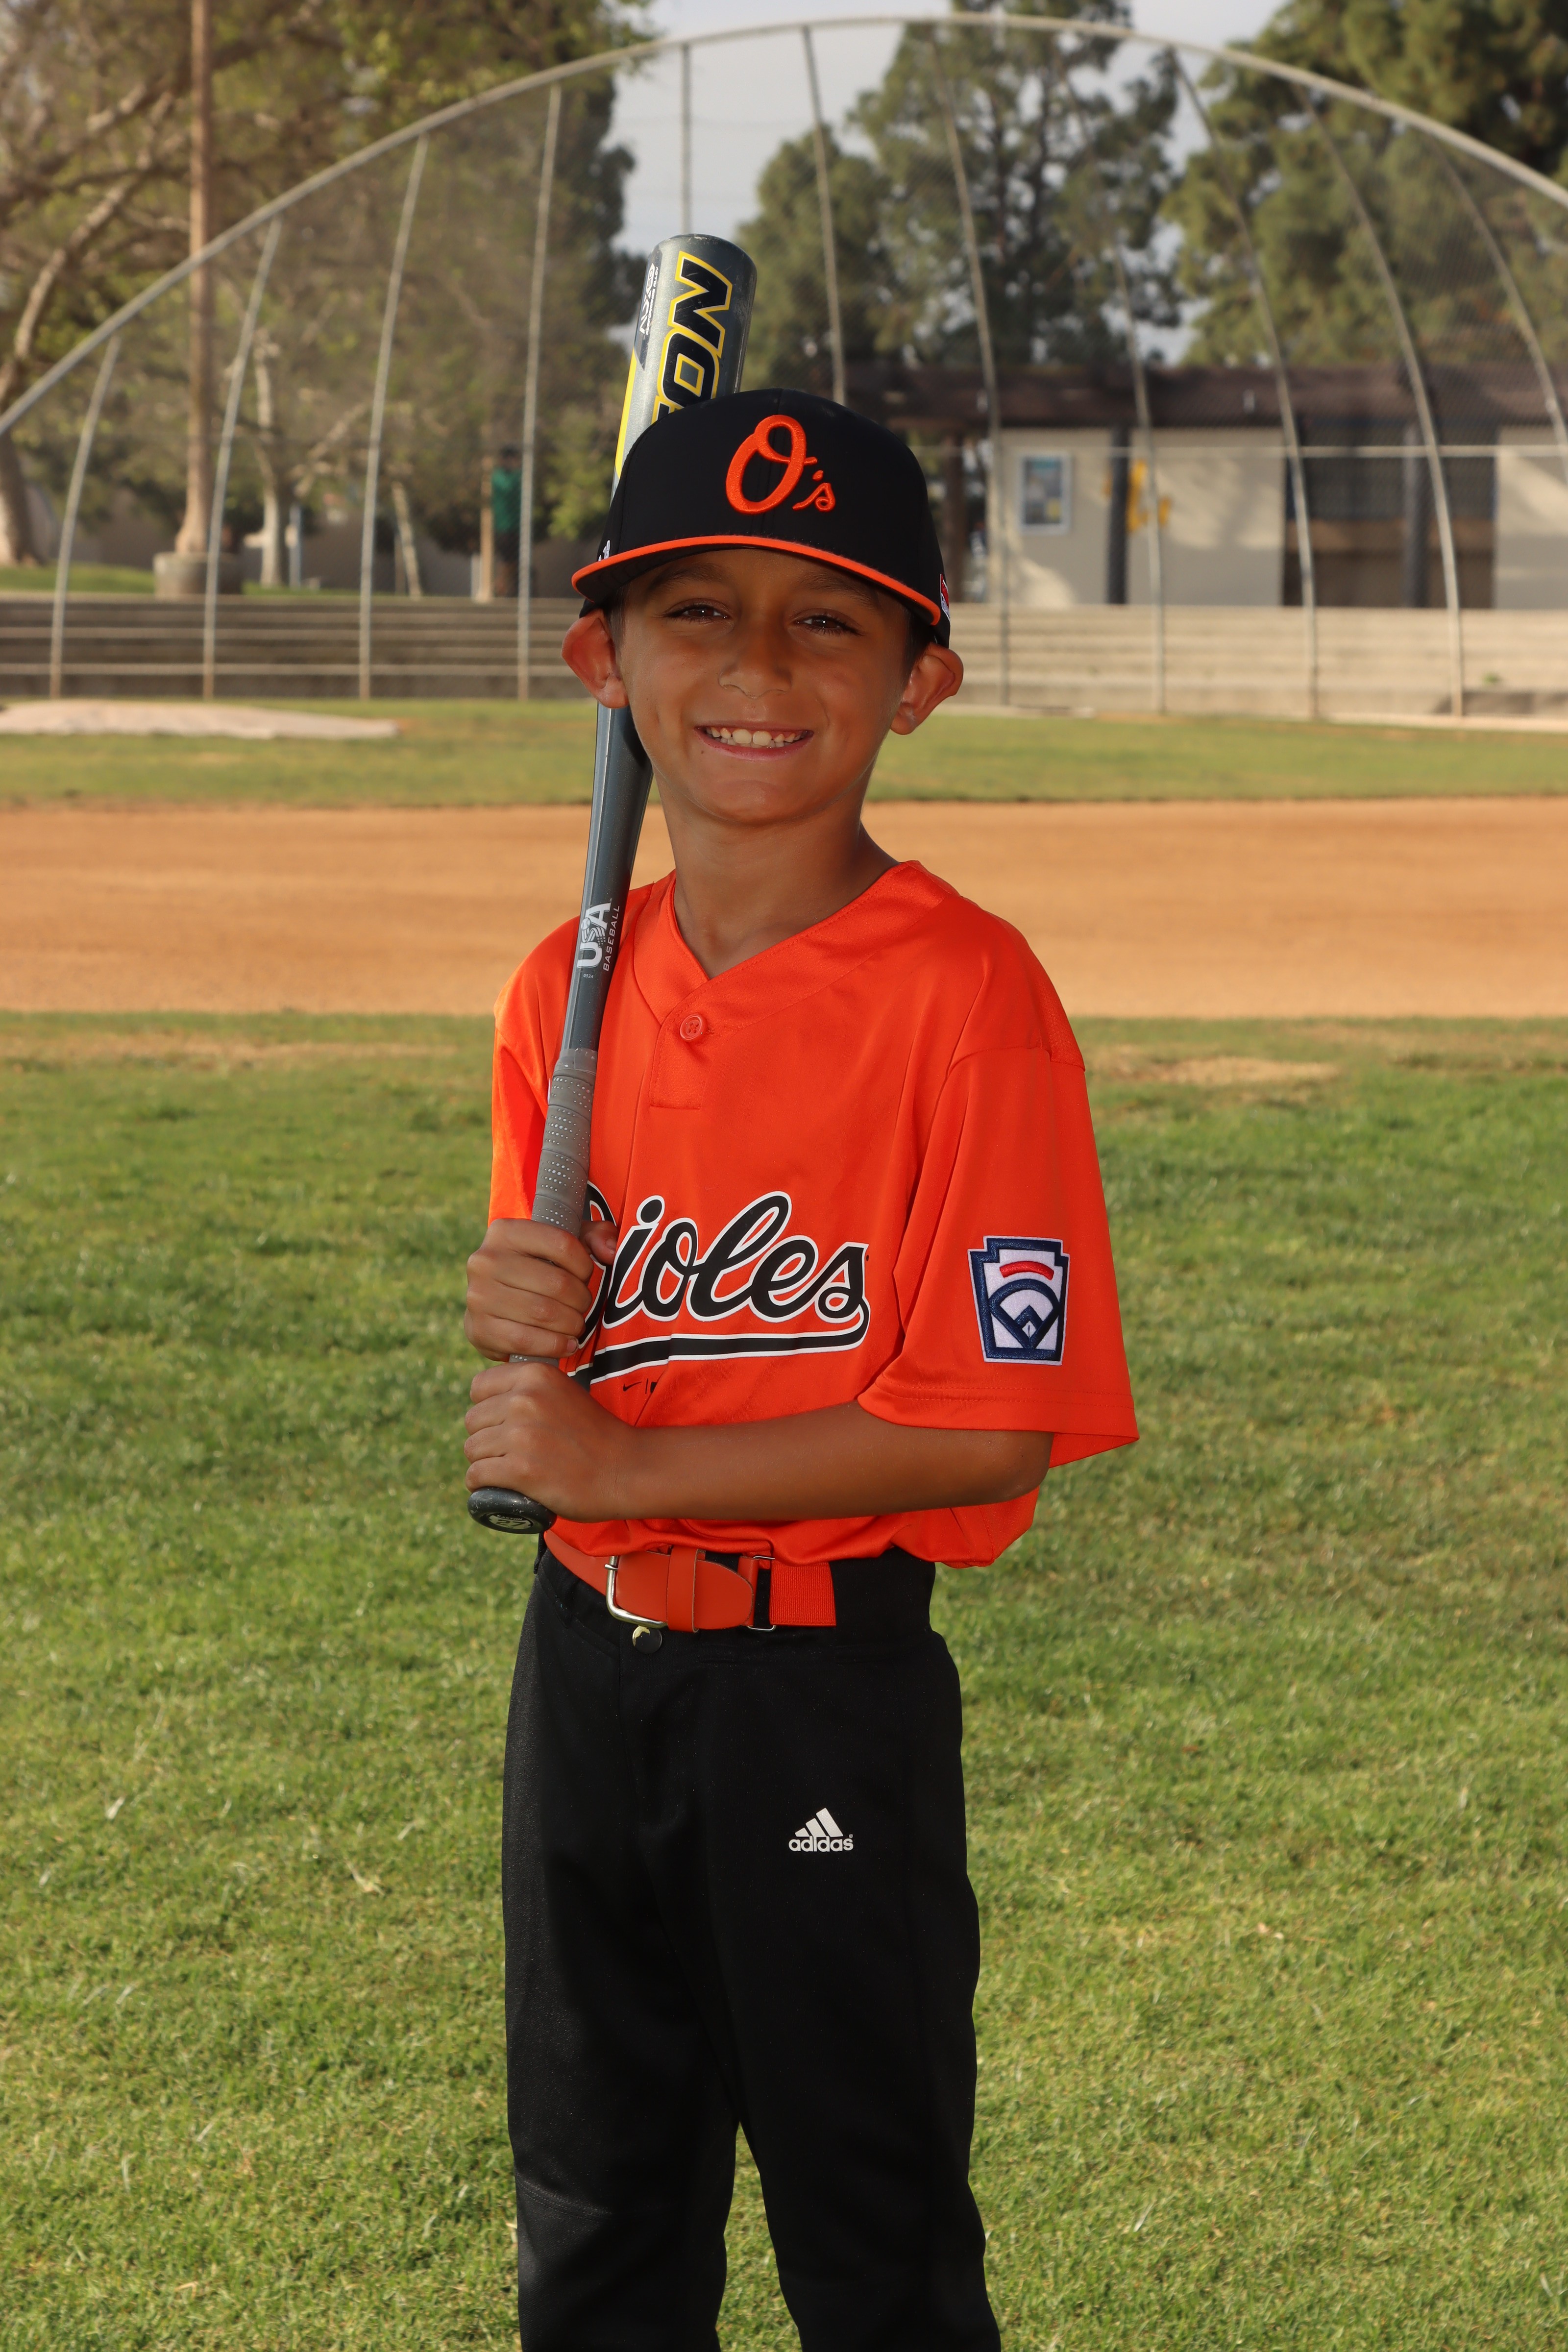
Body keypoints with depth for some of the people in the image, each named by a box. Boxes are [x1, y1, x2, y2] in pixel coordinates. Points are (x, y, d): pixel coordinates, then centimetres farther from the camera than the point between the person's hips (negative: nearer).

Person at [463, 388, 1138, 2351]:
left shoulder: (962, 996, -16)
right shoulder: (571, 988, 4)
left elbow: (991, 1427, -20)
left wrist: (617, 1468, -19)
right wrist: (515, 1322, -10)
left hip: (826, 1689, -6)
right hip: (584, 1660, 6)